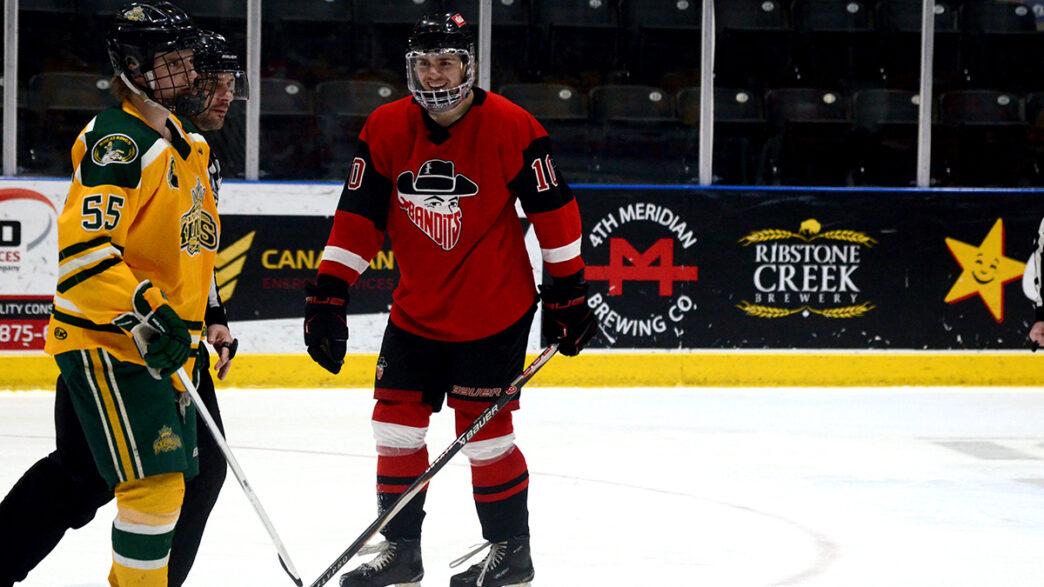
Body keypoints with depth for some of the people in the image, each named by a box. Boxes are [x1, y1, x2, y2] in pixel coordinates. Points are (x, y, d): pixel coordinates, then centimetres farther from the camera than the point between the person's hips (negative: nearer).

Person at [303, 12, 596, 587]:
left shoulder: (510, 127, -14)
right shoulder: (385, 129, -3)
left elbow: (553, 210, -8)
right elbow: (358, 217, 0)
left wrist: (567, 293, -5)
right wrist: (328, 296, -5)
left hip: (494, 312, -5)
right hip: (416, 311, 5)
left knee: (483, 430, -4)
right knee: (396, 423, 6)